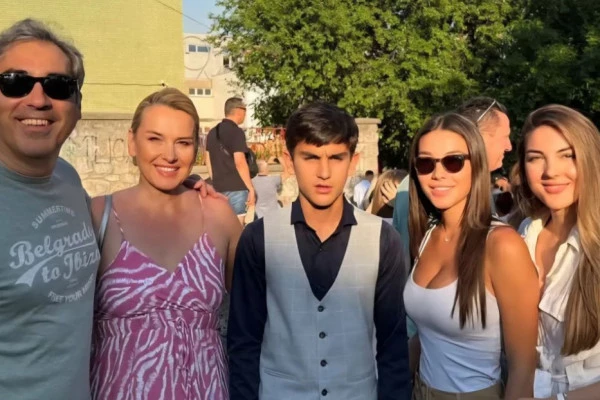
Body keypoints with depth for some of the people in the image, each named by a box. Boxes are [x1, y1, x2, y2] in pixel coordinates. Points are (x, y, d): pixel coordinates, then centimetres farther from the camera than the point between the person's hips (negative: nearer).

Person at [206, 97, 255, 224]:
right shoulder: (236, 132, -10)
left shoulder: (212, 132, 12)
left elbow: (209, 161, 15)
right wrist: (251, 188, -11)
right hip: (236, 188, -7)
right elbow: (240, 162, -16)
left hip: (219, 188, 7)